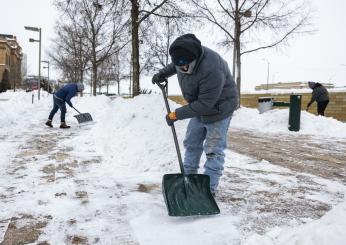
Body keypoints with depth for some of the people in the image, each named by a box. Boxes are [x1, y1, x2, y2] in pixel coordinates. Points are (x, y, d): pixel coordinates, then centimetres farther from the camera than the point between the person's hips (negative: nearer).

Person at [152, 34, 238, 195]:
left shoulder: (211, 70, -37)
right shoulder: (185, 56, -12)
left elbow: (204, 104, -32)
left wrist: (176, 115, -27)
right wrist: (163, 73, 0)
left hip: (218, 108, -8)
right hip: (200, 107, 8)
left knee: (213, 150, -5)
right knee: (191, 144, 14)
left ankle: (209, 189, 4)